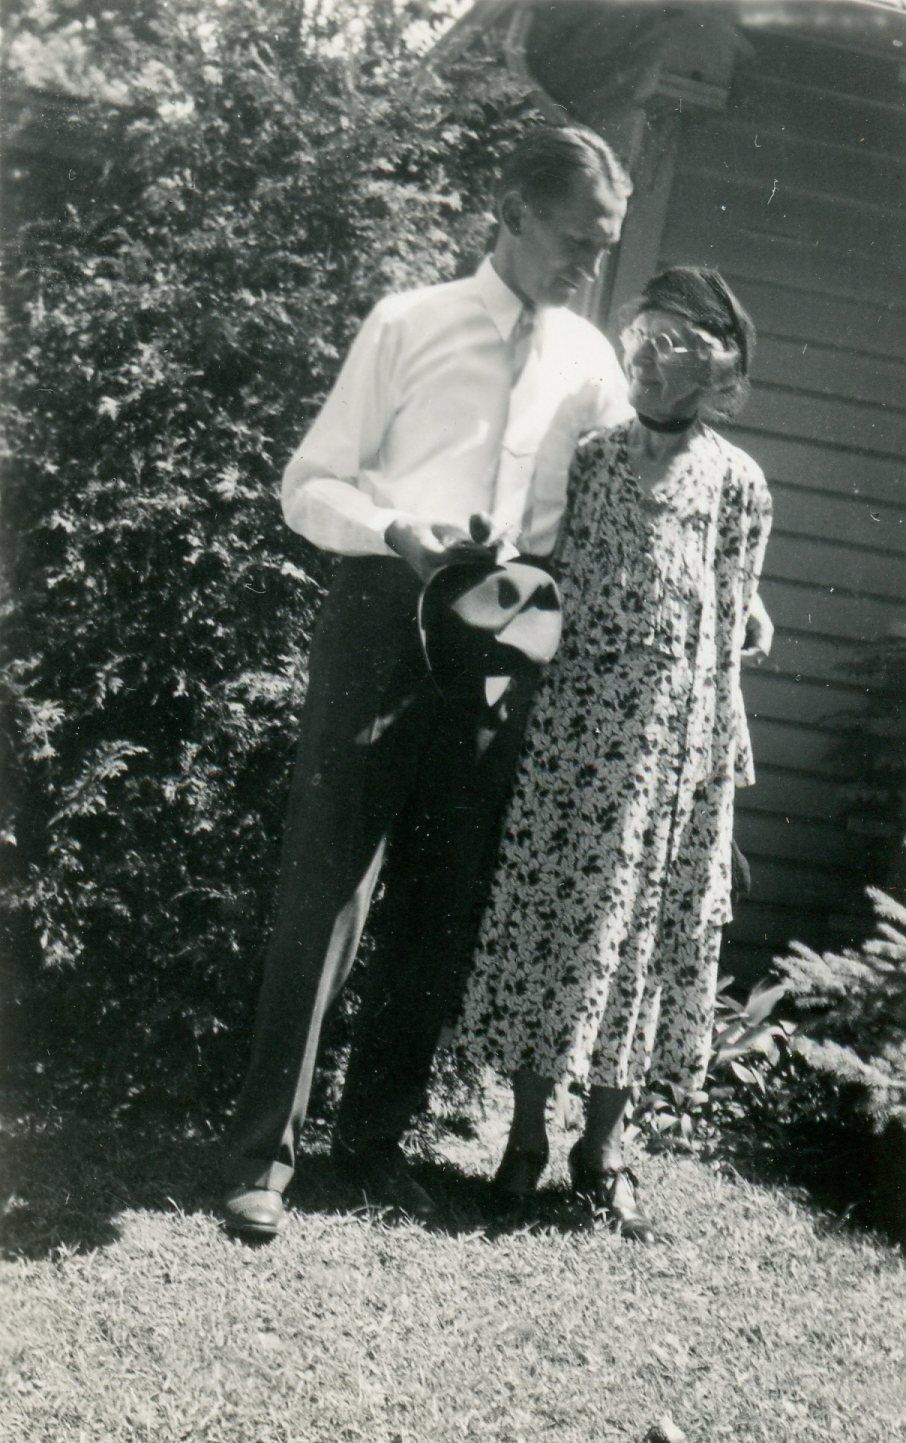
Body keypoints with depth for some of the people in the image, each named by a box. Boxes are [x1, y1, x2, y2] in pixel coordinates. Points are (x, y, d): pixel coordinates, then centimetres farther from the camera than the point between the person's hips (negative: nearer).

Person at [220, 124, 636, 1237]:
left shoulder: (589, 362, 11)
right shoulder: (410, 324, 2)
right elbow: (310, 484, 1)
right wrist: (399, 531, -17)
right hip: (383, 614, -3)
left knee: (442, 900, 7)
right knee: (326, 882, -4)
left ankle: (374, 1136, 19)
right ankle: (264, 1145, 5)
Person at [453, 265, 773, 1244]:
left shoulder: (737, 484, 3)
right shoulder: (590, 456, 6)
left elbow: (729, 633, 3)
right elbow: (548, 584, 8)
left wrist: (720, 760, 0)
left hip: (672, 734, 0)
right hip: (570, 722, 1)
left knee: (646, 924, 6)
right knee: (545, 909, 3)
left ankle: (601, 1147, 19)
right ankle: (526, 1135, 16)